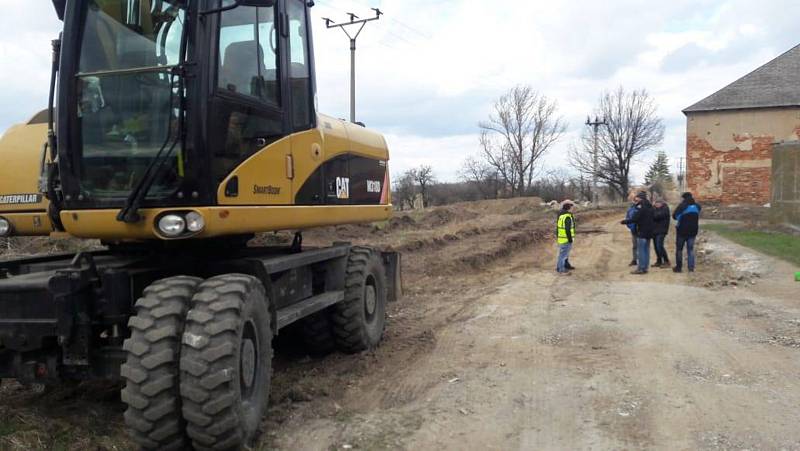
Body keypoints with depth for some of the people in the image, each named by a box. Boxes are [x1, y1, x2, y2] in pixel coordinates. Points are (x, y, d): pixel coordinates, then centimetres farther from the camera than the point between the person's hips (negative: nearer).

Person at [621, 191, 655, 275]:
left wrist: (624, 222, -9)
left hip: (642, 232, -9)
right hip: (649, 231, 9)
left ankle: (641, 268, -4)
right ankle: (646, 267, 17)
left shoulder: (641, 207, -16)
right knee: (646, 250, 13)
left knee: (641, 250, -5)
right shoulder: (650, 206, 12)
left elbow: (635, 219, -20)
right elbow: (652, 219, 19)